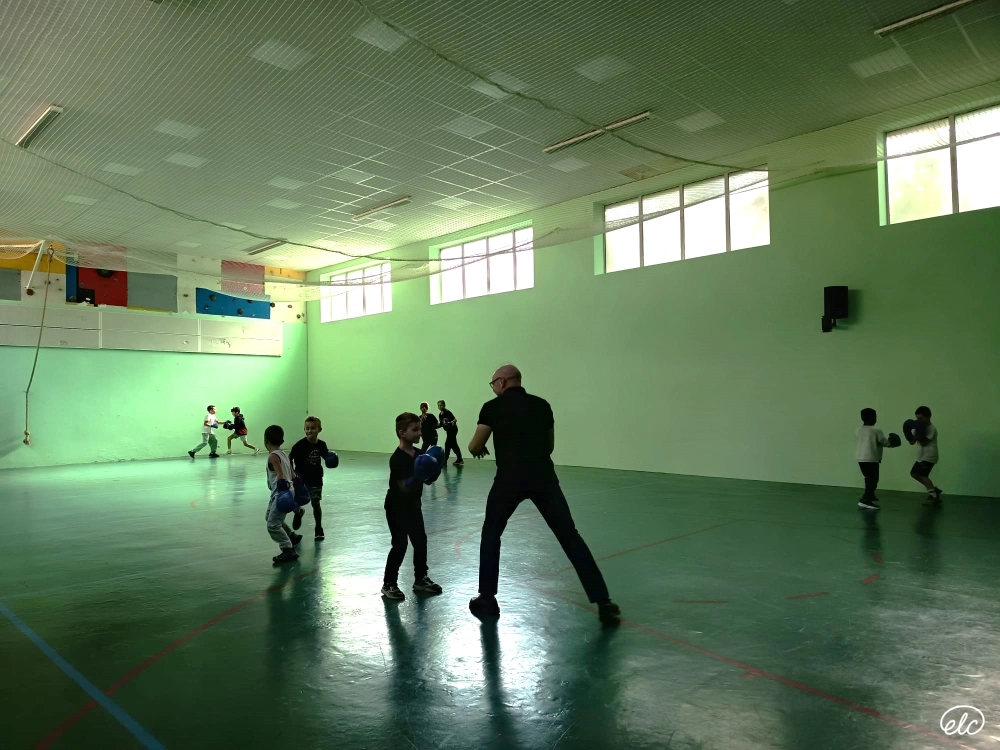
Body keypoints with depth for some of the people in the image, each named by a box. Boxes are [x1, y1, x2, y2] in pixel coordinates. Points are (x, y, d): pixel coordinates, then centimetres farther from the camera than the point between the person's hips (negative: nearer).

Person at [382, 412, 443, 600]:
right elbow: (404, 487, -26)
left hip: (413, 505, 8)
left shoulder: (420, 454, 0)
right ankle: (389, 584, 7)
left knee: (420, 541, 11)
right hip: (396, 507, -8)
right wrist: (417, 477, -41)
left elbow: (429, 481, 6)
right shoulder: (397, 458, -23)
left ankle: (420, 579, 25)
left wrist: (434, 470, -13)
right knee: (400, 545, -6)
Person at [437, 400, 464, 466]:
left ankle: (445, 461, -9)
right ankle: (459, 460, 22)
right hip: (449, 430, 9)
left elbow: (455, 419, -23)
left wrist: (453, 422, -43)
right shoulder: (440, 415, 7)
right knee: (454, 445, 14)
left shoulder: (447, 412, -16)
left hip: (453, 430, -9)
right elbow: (441, 424, 13)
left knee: (447, 444, -11)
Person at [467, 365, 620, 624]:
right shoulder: (542, 405, 16)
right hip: (544, 478, 3)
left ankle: (487, 600, 21)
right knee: (570, 537, 7)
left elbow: (475, 448, 10)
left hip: (509, 479, -2)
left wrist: (481, 447, 32)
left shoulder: (493, 407, 6)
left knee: (491, 534, 19)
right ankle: (603, 603, 6)